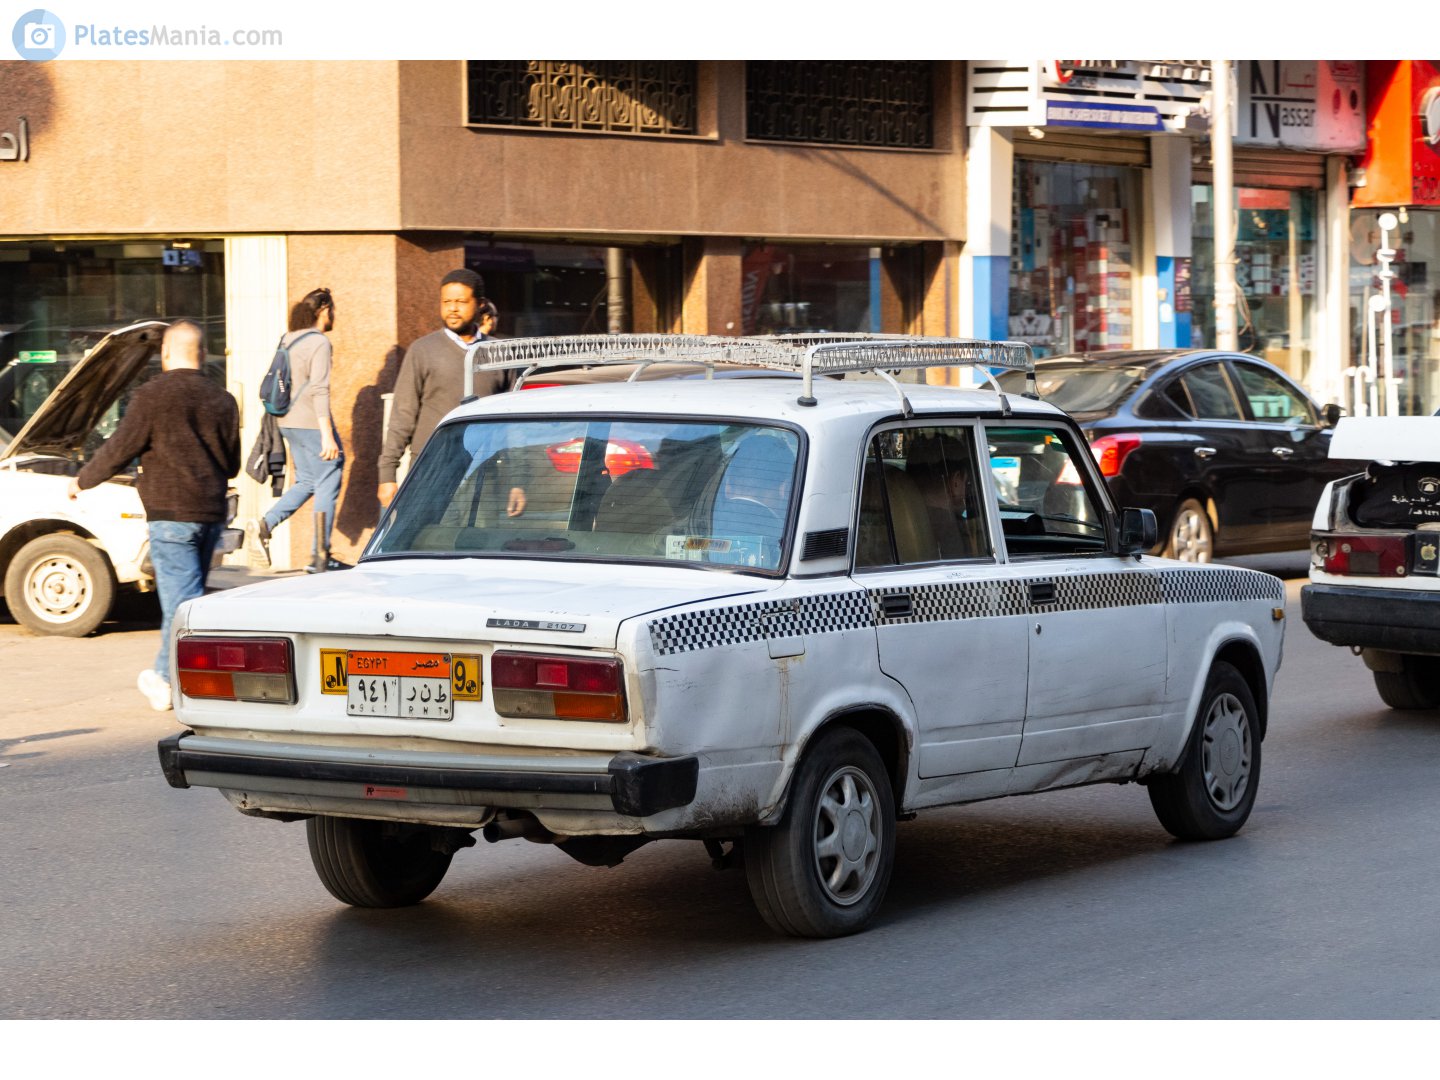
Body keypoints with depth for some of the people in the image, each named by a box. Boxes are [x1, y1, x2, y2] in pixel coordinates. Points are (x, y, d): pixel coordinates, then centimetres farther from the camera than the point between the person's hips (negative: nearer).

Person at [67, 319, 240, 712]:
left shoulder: (154, 396, -9)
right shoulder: (222, 400, 8)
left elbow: (119, 450, -7)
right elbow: (232, 465, 16)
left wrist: (82, 481, 10)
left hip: (171, 513, -6)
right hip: (211, 513, 6)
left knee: (183, 601, -8)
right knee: (182, 595, 18)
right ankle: (166, 677, 29)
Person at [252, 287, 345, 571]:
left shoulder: (288, 340, 11)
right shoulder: (319, 342, -13)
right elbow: (319, 391, -19)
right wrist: (327, 436, -20)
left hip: (289, 422, 8)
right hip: (312, 422, -8)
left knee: (306, 481, 18)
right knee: (327, 484, 0)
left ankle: (266, 524, 1)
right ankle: (321, 555, 0)